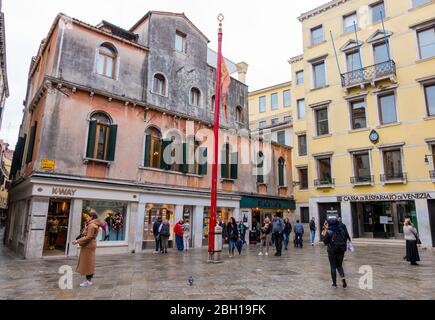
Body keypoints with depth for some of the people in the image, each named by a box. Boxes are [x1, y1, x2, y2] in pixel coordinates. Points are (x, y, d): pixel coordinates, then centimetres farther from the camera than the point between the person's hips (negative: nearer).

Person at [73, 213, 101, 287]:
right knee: (88, 263, 13)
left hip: (89, 246, -10)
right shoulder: (91, 225, 16)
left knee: (87, 263, -4)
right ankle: (88, 280, 19)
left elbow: (89, 237, -23)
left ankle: (89, 281, 3)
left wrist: (78, 241, -19)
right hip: (89, 245, 10)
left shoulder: (91, 225, -16)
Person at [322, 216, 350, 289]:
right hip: (341, 251, 4)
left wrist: (324, 235, -1)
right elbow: (346, 240, 5)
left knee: (333, 267, 9)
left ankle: (334, 284, 14)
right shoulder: (342, 230, 1)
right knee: (339, 266, 20)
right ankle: (343, 277, -3)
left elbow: (325, 242, -9)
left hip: (332, 252, -4)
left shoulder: (329, 232, -13)